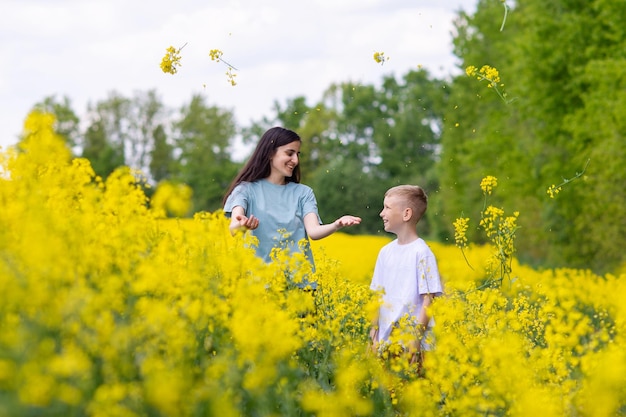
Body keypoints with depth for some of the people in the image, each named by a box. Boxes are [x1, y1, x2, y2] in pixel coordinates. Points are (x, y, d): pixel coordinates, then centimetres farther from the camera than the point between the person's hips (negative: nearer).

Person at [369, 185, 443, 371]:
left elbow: (428, 300, -12)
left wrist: (416, 337, -15)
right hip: (385, 340, 6)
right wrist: (374, 331, 9)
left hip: (412, 341, -6)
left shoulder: (421, 253, -10)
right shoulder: (386, 252, 10)